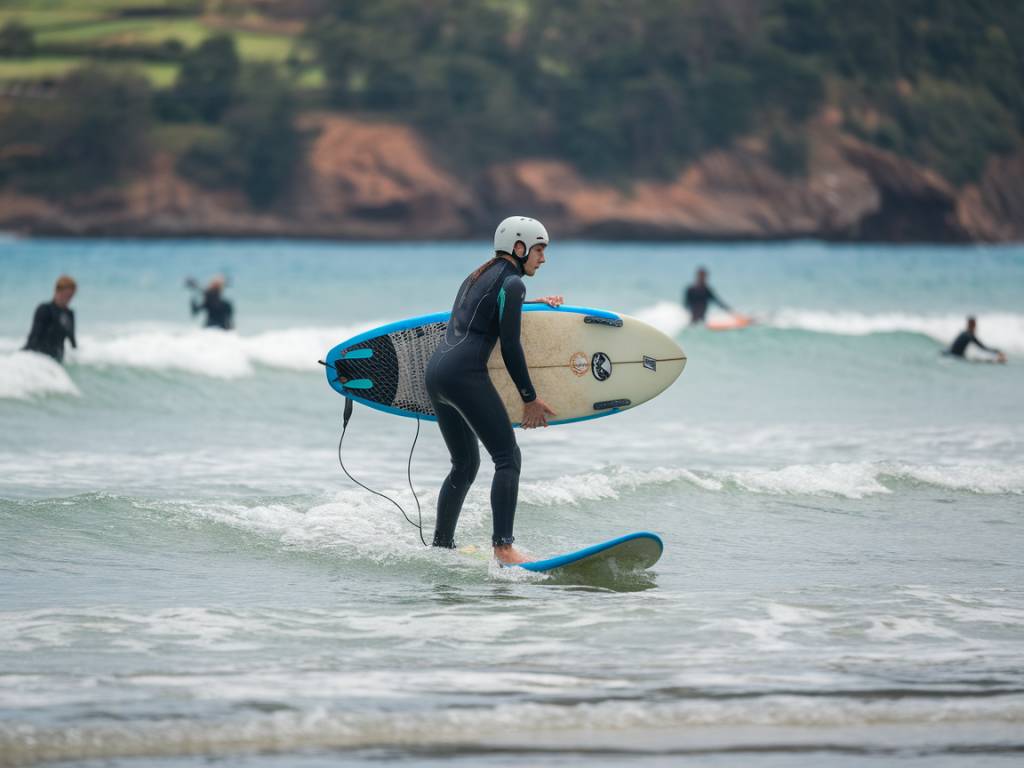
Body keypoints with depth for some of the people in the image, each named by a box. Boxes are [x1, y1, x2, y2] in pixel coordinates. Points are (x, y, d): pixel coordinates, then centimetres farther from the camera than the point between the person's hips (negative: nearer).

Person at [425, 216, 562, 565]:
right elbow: (510, 347, -7)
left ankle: (441, 545, 21)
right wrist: (530, 399, -1)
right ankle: (503, 546, -24)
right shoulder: (511, 282, -3)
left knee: (465, 463, 19)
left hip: (435, 370, 10)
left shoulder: (477, 277, 23)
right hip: (465, 375, -9)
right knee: (508, 458, -12)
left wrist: (533, 303, 45)